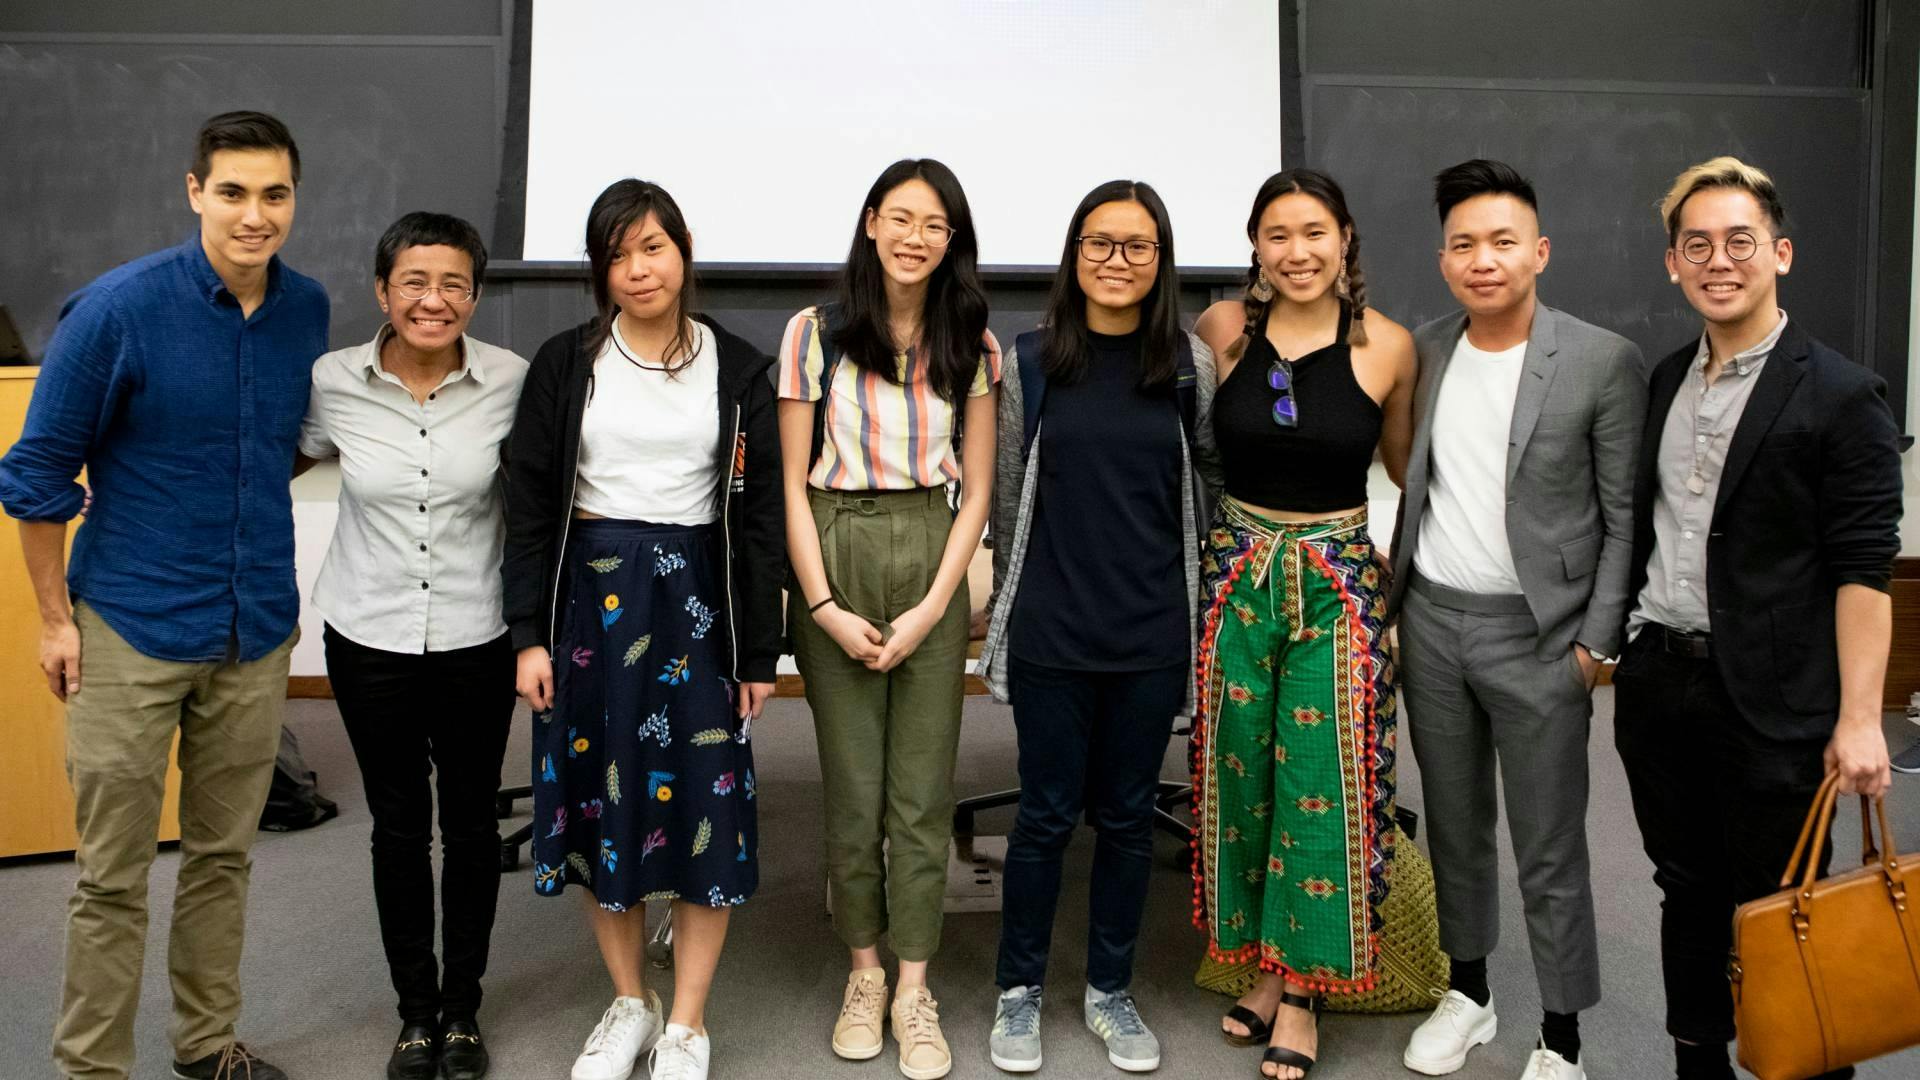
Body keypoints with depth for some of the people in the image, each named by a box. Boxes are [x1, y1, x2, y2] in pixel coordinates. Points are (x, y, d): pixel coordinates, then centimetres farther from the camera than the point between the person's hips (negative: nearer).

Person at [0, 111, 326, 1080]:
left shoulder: (308, 309, 0)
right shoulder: (117, 309, -13)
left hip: (257, 631, 4)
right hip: (133, 628, -4)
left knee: (224, 854, 16)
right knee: (112, 877, 5)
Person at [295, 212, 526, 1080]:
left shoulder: (510, 382, -11)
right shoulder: (333, 382, -8)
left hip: (476, 639, 0)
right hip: (369, 638, 1)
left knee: (470, 821, 12)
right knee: (398, 826, 12)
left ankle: (462, 1007, 31)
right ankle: (415, 1009, 30)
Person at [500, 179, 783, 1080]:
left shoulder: (737, 370, 1)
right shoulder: (565, 364, 3)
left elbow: (760, 516, 1)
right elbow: (530, 505, 3)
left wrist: (760, 651, -1)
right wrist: (529, 634, -3)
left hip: (698, 599, -1)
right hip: (591, 597, 1)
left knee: (705, 805, 1)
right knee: (597, 797, 8)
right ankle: (630, 1003, 28)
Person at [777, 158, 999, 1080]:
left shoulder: (970, 344, 3)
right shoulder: (816, 333, -2)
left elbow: (976, 490, 4)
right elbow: (793, 482, -2)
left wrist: (932, 608, -6)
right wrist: (824, 607, -9)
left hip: (930, 560, 1)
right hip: (834, 560, -1)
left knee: (922, 789, 4)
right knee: (853, 786, 5)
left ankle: (914, 990, 15)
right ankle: (864, 973, 23)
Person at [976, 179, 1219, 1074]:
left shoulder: (1190, 363, 0)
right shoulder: (1030, 362, -1)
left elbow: (1214, 479, 9)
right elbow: (1007, 497, 4)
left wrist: (1200, 595, 8)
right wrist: (1009, 609, 7)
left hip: (1152, 632, 1)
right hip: (1052, 629, -1)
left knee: (1128, 815, 12)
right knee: (1047, 814, 7)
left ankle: (1109, 990, 29)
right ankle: (1019, 990, 26)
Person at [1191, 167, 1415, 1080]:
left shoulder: (1387, 345, -5)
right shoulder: (1222, 329, -2)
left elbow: (1405, 463, 10)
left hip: (1340, 582, -2)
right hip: (1238, 572, 2)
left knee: (1322, 783, 1)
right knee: (1241, 774, 9)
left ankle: (1301, 989, 18)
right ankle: (1266, 964, 28)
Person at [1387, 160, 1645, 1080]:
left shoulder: (1603, 361, -9)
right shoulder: (1423, 351, 3)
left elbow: (1624, 517, -6)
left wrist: (1596, 642, -9)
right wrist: (1394, 595, 7)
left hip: (1536, 634, -4)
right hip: (1431, 622, 4)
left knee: (1550, 853, 5)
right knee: (1454, 826, 17)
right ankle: (1467, 993, 35)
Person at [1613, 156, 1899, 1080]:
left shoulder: (1840, 397, -9)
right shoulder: (1665, 383, 10)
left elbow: (1863, 569, -12)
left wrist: (1859, 718, -15)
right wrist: (1612, 639, 13)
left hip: (1769, 701, -5)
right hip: (1657, 683, 6)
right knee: (1687, 895, 17)